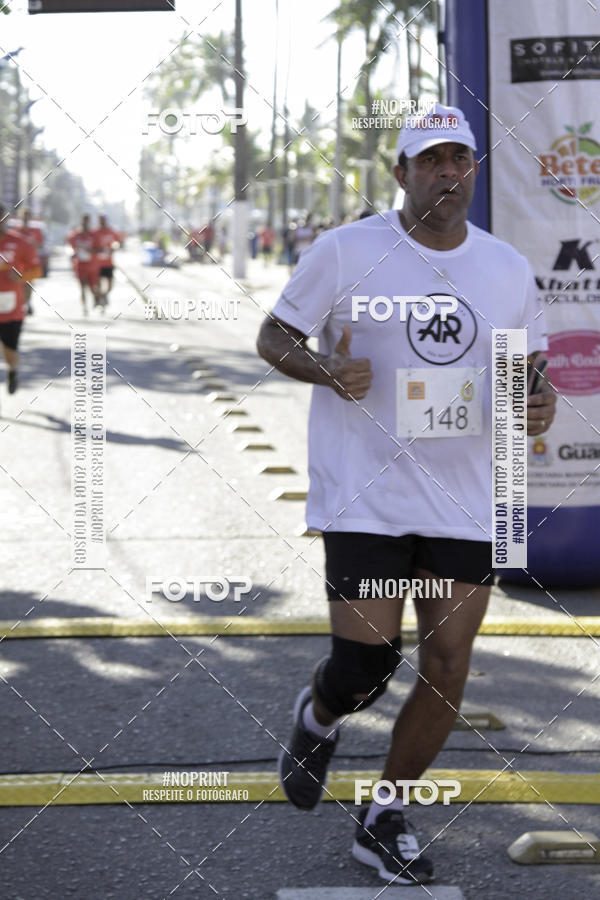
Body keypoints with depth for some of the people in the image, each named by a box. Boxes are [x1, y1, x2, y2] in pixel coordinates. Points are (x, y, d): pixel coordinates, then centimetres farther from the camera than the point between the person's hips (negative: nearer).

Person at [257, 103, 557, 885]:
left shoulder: (508, 269, 7)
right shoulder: (345, 251, -5)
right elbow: (273, 336, 3)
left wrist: (537, 407, -6)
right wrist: (327, 370, -18)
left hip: (466, 503, 4)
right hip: (366, 496, -4)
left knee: (448, 668, 1)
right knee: (364, 668, -9)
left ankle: (384, 817, 21)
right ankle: (317, 719, 29)